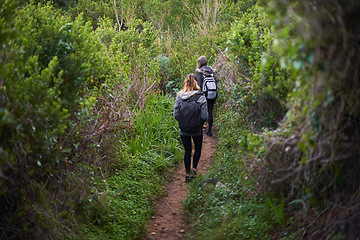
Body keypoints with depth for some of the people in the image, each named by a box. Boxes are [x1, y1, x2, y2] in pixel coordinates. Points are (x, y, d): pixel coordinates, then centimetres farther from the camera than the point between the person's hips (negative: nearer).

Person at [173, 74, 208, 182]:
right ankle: (193, 169, 8)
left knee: (187, 150, 16)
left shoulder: (179, 96, -9)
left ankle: (187, 174, 21)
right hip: (197, 129, -2)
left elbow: (176, 114, -6)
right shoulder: (200, 97, -15)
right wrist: (200, 123, 4)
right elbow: (204, 116, -15)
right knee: (198, 149, 21)